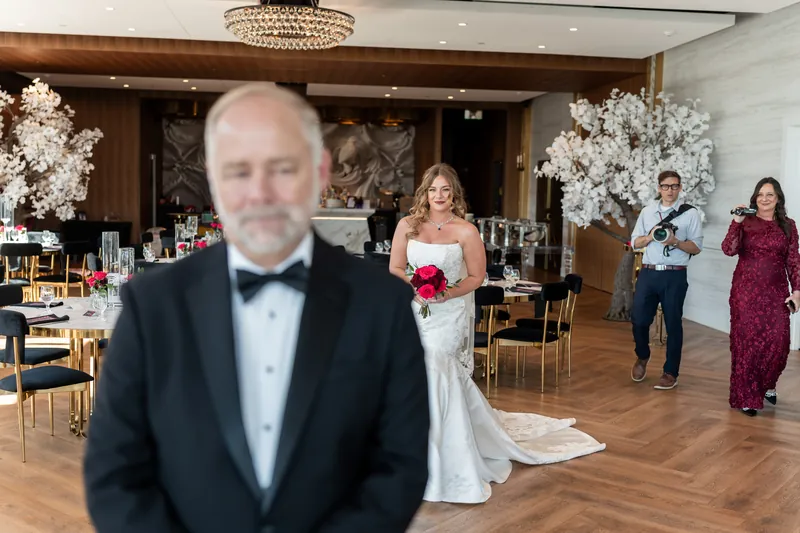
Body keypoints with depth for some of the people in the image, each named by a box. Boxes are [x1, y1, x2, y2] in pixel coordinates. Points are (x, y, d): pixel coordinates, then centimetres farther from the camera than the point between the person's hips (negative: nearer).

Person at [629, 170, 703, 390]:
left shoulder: (690, 213, 1)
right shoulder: (647, 211, 11)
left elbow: (696, 247, -2)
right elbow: (635, 241, 11)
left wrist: (675, 242, -18)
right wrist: (650, 237, -9)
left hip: (674, 275, -3)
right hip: (648, 273, 3)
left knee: (673, 324, 3)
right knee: (639, 320, 2)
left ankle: (670, 373, 14)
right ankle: (642, 357, 30)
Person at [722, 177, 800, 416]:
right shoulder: (745, 222, 1)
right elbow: (729, 250, -11)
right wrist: (736, 222, -19)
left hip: (776, 292, 2)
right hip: (747, 290, -2)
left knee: (778, 342, -1)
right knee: (746, 341, 0)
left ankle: (767, 385, 27)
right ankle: (746, 397, 10)